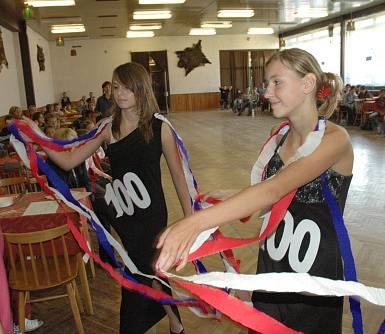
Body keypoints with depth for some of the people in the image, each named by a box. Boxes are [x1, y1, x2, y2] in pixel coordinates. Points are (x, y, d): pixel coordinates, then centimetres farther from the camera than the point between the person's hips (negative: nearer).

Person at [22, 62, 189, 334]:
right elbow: (68, 161, -1)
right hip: (122, 214, 4)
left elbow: (178, 174, -4)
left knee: (137, 280, 4)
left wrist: (189, 217, -3)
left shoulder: (159, 127, -8)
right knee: (147, 271, 19)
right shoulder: (108, 128, 1)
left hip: (151, 214, -4)